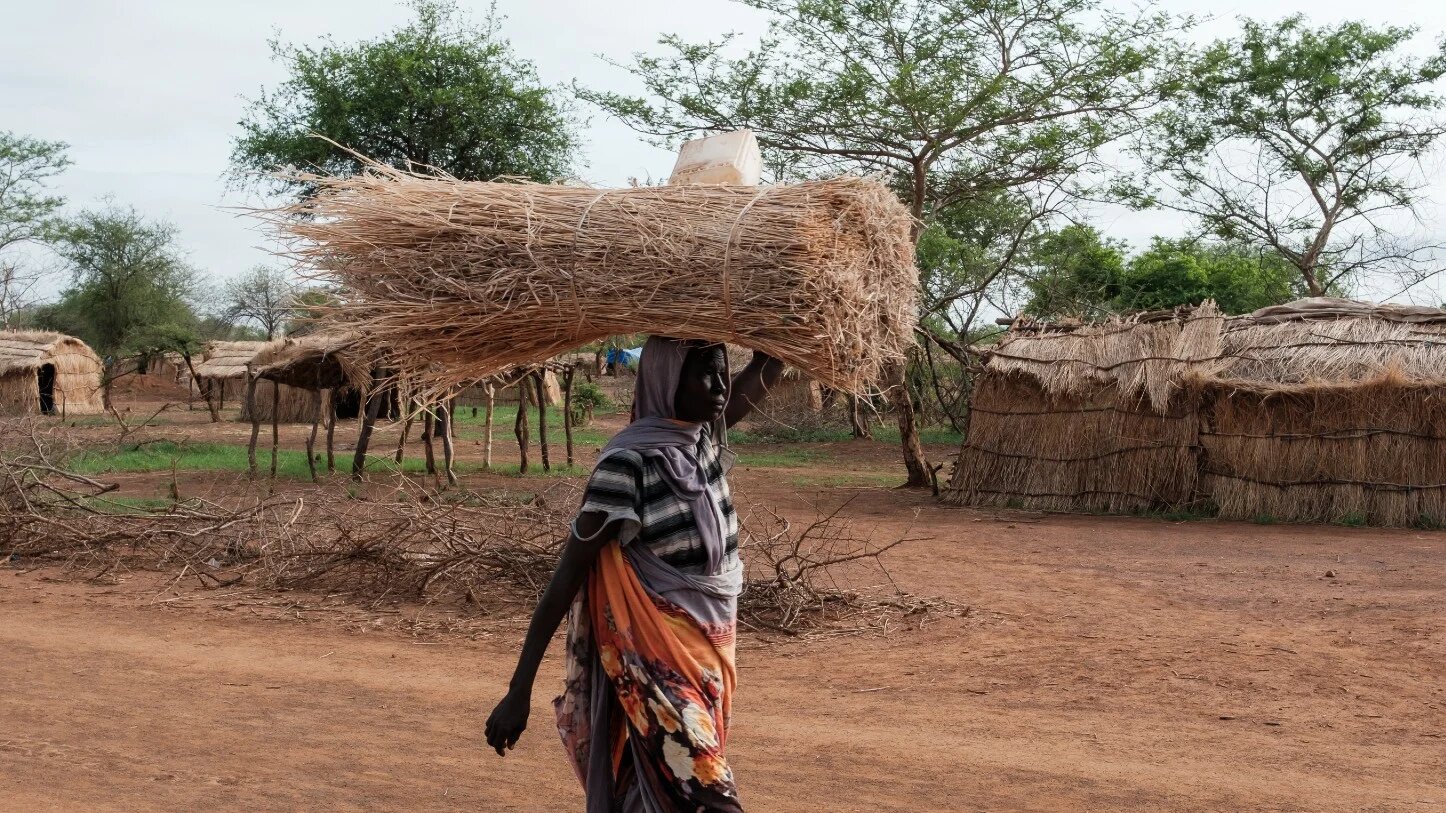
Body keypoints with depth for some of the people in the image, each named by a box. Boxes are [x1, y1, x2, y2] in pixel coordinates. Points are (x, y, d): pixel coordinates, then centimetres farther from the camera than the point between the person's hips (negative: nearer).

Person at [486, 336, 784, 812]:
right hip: (658, 661, -8)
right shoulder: (631, 461, -18)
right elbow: (566, 576, -17)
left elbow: (768, 367, 15)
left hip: (707, 652, 8)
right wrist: (519, 691, -19)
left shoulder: (702, 437, 4)